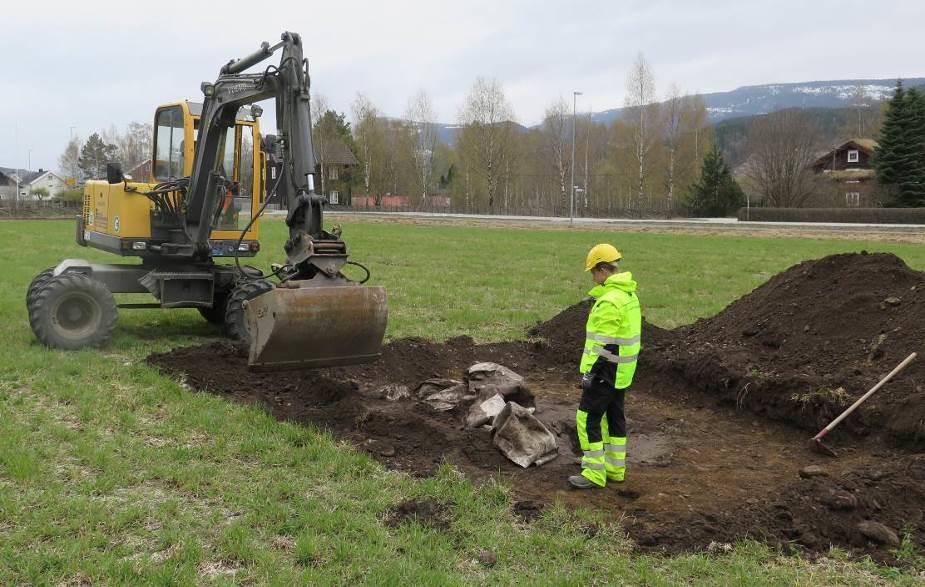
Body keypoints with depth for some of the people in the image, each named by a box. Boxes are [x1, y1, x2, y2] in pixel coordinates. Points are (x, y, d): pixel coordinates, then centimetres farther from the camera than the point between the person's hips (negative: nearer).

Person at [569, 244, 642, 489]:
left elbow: (604, 344, -24)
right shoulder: (629, 295, 9)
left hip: (606, 372, -10)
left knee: (588, 418, -3)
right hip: (622, 371, 10)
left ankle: (594, 473, 1)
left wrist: (590, 372, -19)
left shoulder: (609, 300, -23)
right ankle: (615, 468, 26)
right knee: (614, 416, 17)